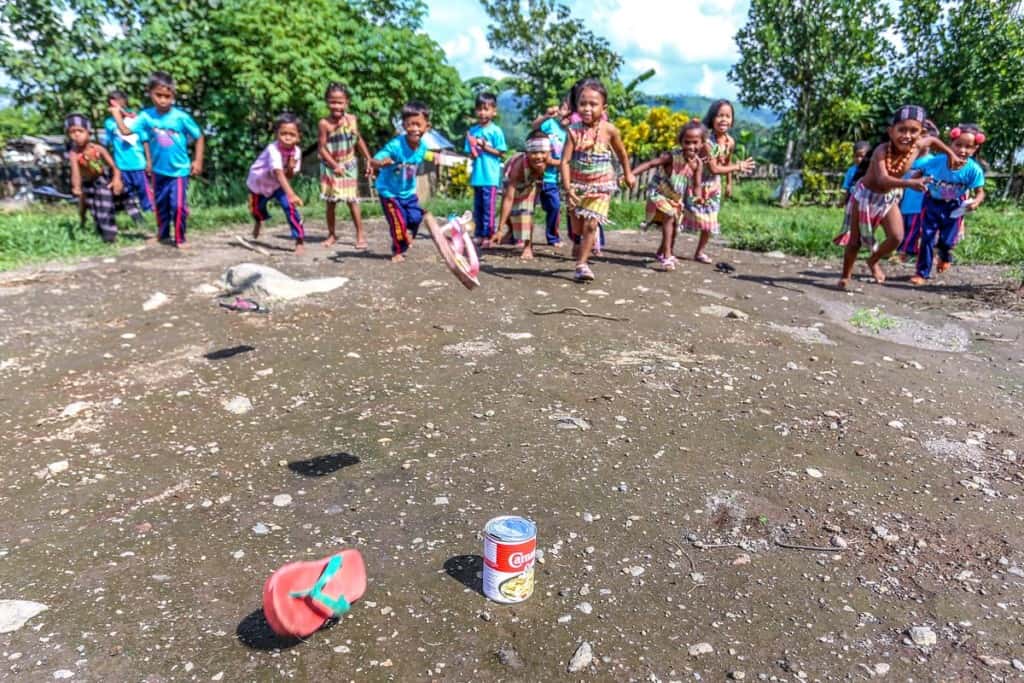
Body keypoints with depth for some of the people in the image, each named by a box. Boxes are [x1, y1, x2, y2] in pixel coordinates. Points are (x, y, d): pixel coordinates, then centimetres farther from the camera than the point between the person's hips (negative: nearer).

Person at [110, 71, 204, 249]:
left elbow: (199, 137, -5)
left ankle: (180, 239, 5)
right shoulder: (146, 116, -5)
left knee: (179, 206, -10)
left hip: (179, 170, -4)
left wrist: (198, 161, -5)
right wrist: (117, 114, -10)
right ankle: (162, 235, 33)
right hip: (158, 170, 4)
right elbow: (126, 131, -6)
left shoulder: (181, 117, -13)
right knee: (160, 205, 16)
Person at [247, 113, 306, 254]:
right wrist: (291, 194, -63)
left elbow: (289, 176, -14)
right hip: (258, 182, -2)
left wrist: (291, 168, -37)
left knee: (289, 207, -21)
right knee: (256, 208, 19)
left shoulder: (296, 151, -21)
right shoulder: (273, 150, -38)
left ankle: (299, 240, -12)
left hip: (278, 185, 2)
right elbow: (279, 174, -51)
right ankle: (258, 221, 58)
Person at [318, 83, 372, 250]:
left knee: (352, 201, -3)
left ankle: (360, 234, 2)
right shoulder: (324, 123, -13)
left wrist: (368, 160, 9)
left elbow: (359, 141, 9)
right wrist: (335, 166, -19)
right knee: (331, 202, 7)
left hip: (349, 166, 1)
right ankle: (331, 234, 20)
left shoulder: (352, 119, -3)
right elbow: (322, 148, -12)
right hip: (330, 167, -1)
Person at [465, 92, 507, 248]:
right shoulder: (472, 130, 8)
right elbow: (469, 153, 10)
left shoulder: (496, 131, -4)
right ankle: (479, 235, 20)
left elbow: (500, 152, -6)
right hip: (477, 175, 5)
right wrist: (472, 152, -12)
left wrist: (485, 147, -13)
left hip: (490, 176, -5)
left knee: (489, 208, -3)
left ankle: (488, 236, 3)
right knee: (477, 207, 11)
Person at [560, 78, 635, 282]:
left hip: (600, 185, -1)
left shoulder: (609, 130, -11)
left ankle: (582, 263, 2)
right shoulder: (574, 130, -13)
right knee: (577, 226, 12)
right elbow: (565, 161, -17)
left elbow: (622, 153, 7)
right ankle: (581, 246, 44)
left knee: (590, 225, -8)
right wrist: (568, 189, -25)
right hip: (577, 184, 1)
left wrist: (628, 174, 16)